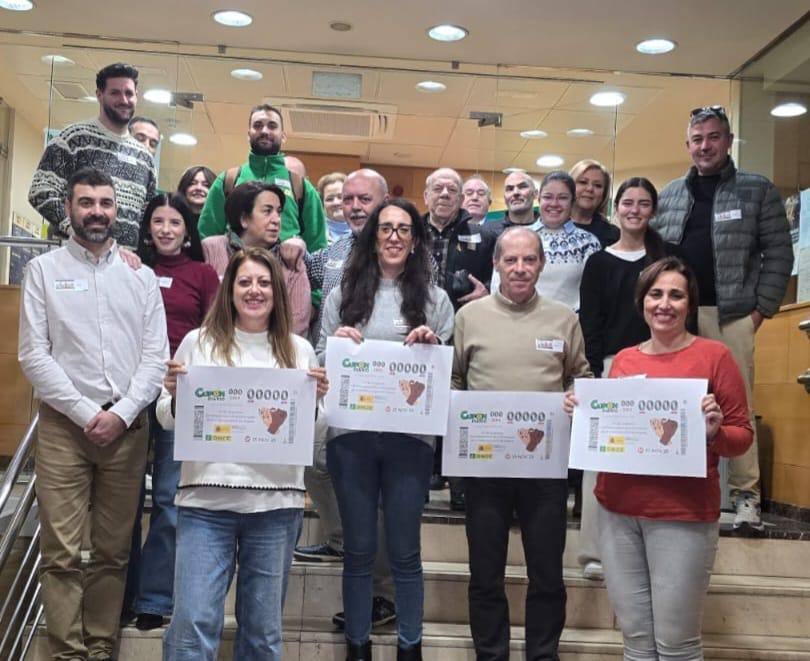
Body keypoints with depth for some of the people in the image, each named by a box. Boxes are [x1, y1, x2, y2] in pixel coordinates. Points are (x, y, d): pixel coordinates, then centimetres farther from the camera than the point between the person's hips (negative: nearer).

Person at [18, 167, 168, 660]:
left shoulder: (141, 273, 9)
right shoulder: (44, 270, 5)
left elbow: (156, 354, 3)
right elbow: (34, 355, -3)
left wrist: (120, 414, -8)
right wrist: (86, 414, -10)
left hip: (128, 427, 2)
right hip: (64, 425, -1)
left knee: (114, 550, 6)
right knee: (62, 552, -3)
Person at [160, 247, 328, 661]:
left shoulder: (299, 350, 9)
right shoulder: (199, 343, 5)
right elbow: (168, 421, 9)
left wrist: (317, 400, -7)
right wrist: (175, 395, -11)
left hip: (276, 502, 2)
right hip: (207, 498, -1)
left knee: (263, 628, 11)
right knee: (194, 623, -5)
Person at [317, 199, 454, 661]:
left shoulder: (435, 299, 7)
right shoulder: (343, 294, 8)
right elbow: (321, 364, 10)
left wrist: (433, 346, -12)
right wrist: (335, 341, -10)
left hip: (410, 437, -1)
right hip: (351, 435, 1)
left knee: (405, 552, 7)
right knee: (359, 550, 10)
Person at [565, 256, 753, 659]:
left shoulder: (714, 356, -4)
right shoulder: (623, 360, 9)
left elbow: (742, 437, -2)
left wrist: (714, 432, -22)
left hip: (683, 515, -4)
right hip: (617, 509, 4)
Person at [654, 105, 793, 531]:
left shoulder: (758, 190, 5)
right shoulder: (669, 195, 14)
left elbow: (779, 254, 1)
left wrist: (761, 308, -5)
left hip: (731, 315, -3)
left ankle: (746, 495, 7)